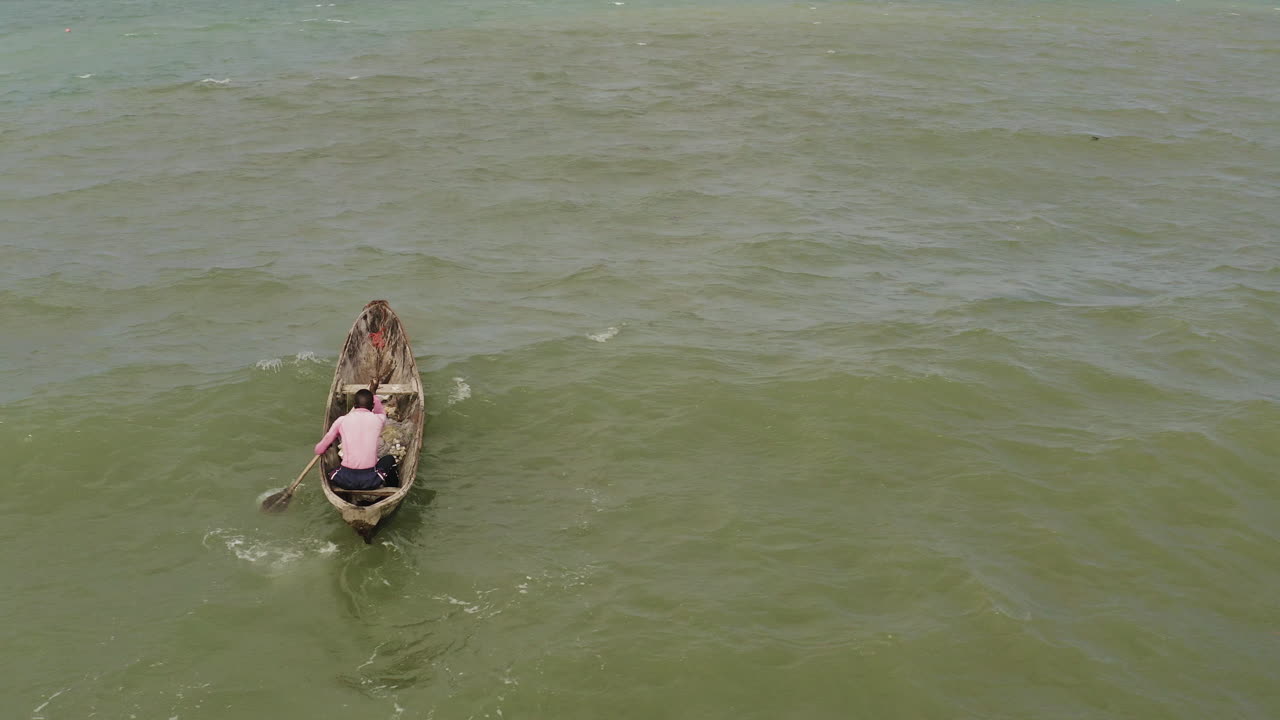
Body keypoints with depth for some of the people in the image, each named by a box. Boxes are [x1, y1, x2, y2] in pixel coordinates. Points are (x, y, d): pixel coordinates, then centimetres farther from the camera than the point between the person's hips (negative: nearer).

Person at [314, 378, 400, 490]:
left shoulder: (342, 421, 2)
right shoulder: (378, 420, 3)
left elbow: (319, 450, 9)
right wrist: (373, 393, 44)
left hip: (346, 481, 1)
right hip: (370, 481, 0)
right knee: (389, 459, 29)